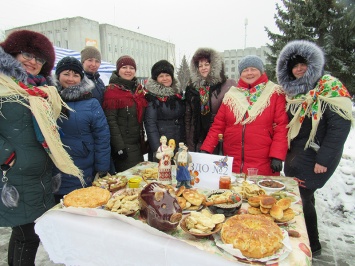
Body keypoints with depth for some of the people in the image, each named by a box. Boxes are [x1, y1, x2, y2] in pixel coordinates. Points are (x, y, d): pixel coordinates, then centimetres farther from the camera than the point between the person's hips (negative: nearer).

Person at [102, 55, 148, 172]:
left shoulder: (138, 88, 11)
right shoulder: (112, 90, -8)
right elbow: (110, 121, -15)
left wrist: (143, 140, 13)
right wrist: (119, 147, -18)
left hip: (138, 144, 7)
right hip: (122, 146, -6)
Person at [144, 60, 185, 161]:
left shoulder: (178, 92, 10)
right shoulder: (152, 96, -7)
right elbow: (150, 123, -14)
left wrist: (184, 141, 9)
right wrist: (157, 148, -24)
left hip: (179, 143, 5)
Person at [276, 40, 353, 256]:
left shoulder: (330, 88, -10)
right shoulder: (294, 92, 10)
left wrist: (324, 159, -19)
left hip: (314, 157, -6)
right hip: (295, 155, 7)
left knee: (302, 197, -2)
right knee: (300, 196, 14)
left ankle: (312, 246, 19)